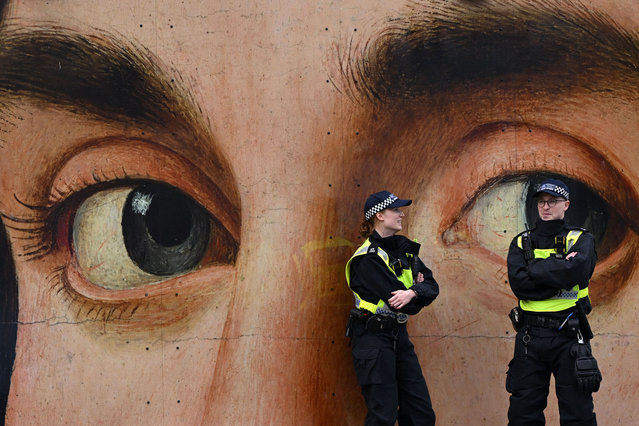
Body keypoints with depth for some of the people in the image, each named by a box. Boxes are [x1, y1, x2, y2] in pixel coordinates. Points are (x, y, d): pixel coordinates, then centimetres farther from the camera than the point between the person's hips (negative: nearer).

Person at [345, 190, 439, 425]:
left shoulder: (404, 248, 10)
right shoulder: (367, 258, -15)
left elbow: (432, 286, 3)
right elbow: (395, 299, -20)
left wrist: (412, 292, -18)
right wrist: (417, 291, -1)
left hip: (399, 335, 8)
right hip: (373, 338, -8)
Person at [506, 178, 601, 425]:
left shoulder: (580, 240, 4)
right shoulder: (521, 243, 10)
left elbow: (577, 270, -19)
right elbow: (518, 283, -8)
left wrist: (535, 270, -10)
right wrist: (559, 268, -12)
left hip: (569, 336, -2)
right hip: (530, 337, 2)